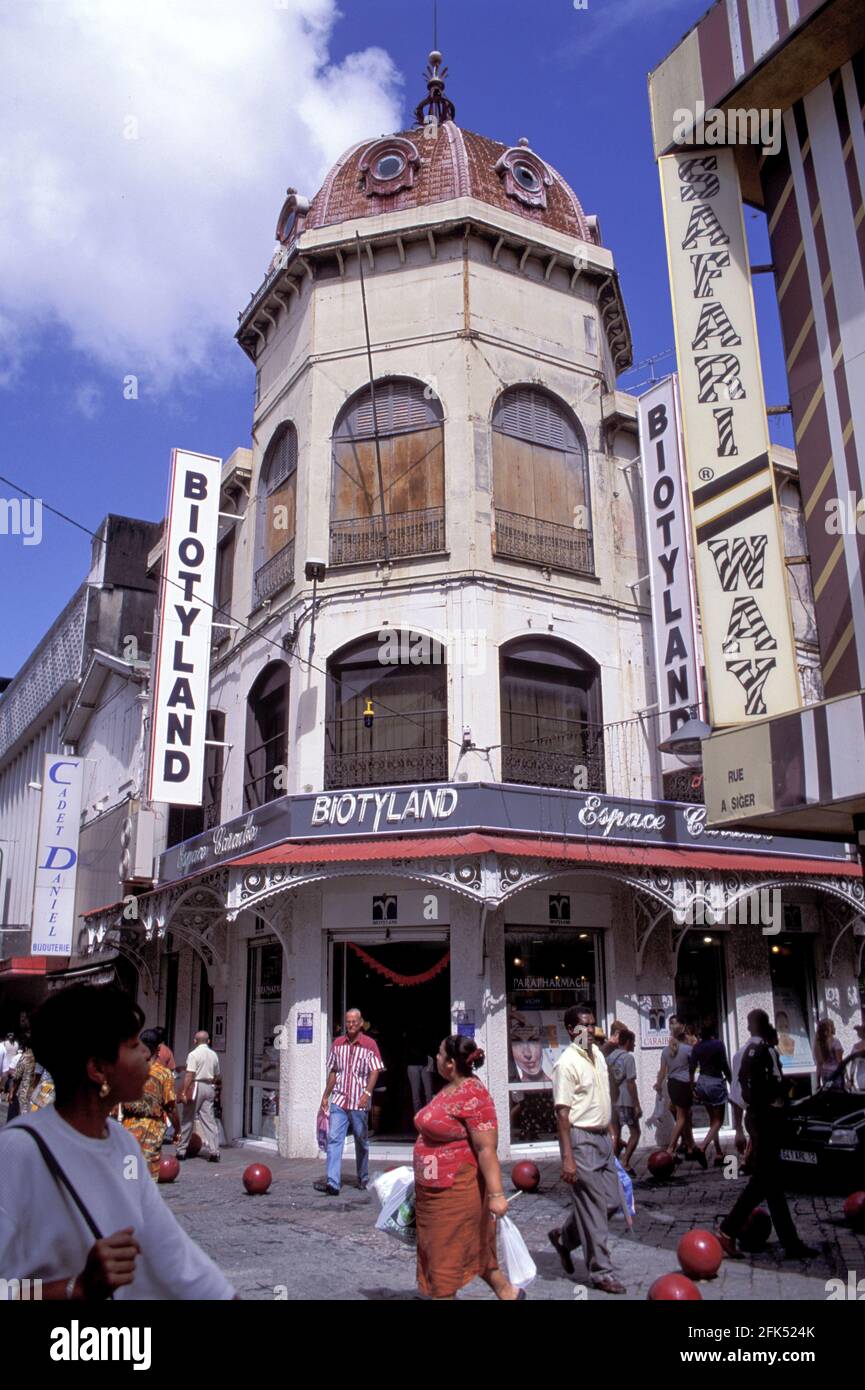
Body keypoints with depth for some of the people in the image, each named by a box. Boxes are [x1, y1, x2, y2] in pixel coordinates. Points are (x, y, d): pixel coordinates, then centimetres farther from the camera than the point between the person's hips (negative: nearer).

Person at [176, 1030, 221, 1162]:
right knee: (209, 1120, 4)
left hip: (196, 1086, -5)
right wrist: (216, 1088, 29)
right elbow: (217, 1076, 16)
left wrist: (183, 1092, -16)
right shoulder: (213, 1055, 11)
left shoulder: (194, 1054, -7)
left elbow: (189, 1075, -15)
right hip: (209, 1088, 5)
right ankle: (214, 1152, -1)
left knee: (187, 1120, 6)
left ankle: (181, 1151, 12)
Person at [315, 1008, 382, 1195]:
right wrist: (325, 1096, 14)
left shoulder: (369, 1045, -3)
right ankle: (332, 1182, -13)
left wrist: (367, 1093, -20)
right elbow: (333, 1072, 14)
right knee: (334, 1139, -9)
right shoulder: (337, 1044, 8)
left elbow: (374, 1071, -8)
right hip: (339, 1101, 2)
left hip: (359, 1103, -2)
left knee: (361, 1142, 10)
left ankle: (363, 1179, 26)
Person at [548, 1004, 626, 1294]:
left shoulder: (597, 1054, 8)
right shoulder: (567, 1063, -17)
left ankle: (564, 1237, 31)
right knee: (593, 1207, 0)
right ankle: (601, 1271, 14)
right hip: (581, 1139, -8)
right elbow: (562, 1112, -18)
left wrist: (609, 1134, 20)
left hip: (602, 1137, 8)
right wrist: (567, 1157, -20)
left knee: (611, 1201, 12)